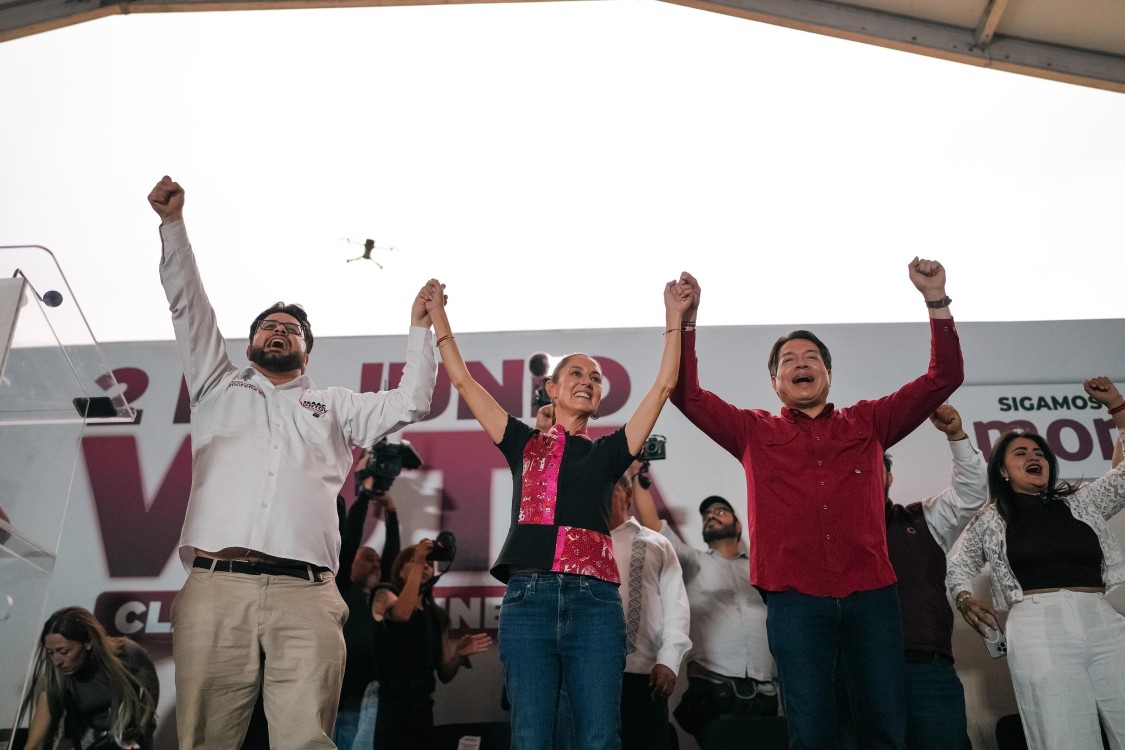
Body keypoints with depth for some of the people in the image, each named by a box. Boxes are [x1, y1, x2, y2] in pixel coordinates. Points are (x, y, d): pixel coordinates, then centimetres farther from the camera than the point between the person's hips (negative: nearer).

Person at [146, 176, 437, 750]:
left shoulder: (333, 406, 28)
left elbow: (409, 404, 21)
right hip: (216, 585, 0)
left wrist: (420, 328, 20)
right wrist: (173, 224, 17)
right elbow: (188, 308, 22)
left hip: (306, 595, 0)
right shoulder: (218, 387, 28)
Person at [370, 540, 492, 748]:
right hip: (387, 700, -5)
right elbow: (401, 614, -24)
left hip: (421, 704, 6)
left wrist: (459, 654, -7)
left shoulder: (437, 615, 15)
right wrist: (417, 563, -19)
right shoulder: (385, 595, 2)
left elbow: (445, 675, 14)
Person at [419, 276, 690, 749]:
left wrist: (673, 318, 13)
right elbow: (463, 380, 17)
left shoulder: (609, 452, 16)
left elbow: (664, 385, 13)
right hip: (527, 595, 0)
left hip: (594, 600, 0)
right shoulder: (524, 444, 16)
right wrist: (438, 314, 20)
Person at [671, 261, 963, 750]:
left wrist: (935, 299, 3)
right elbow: (687, 394, 5)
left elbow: (943, 379, 12)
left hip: (871, 595, 2)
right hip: (795, 600, -1)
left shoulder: (867, 423, 15)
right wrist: (685, 321, -4)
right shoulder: (754, 432, 12)